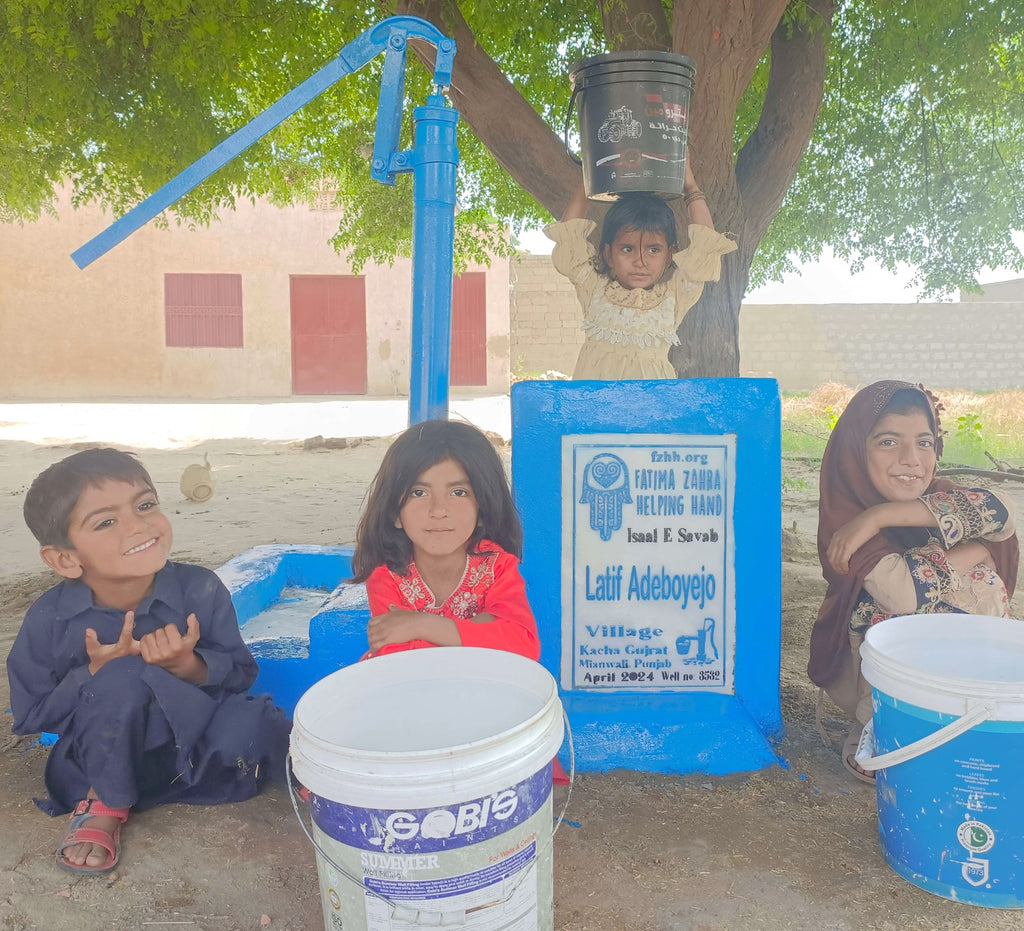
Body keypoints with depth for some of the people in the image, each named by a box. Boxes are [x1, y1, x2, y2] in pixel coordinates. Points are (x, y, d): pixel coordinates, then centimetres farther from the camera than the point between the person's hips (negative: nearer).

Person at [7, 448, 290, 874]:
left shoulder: (199, 589, -15)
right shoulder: (50, 618, -15)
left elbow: (241, 673, -8)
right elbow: (30, 715, -6)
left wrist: (188, 665, -30)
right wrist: (95, 674, -25)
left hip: (191, 744, -1)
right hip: (105, 758, 2)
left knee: (255, 725, -31)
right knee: (124, 678, -32)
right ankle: (105, 805, -8)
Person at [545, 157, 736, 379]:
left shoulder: (674, 294, 10)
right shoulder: (595, 288, 10)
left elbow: (706, 245, 10)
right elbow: (568, 233, 12)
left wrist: (691, 189, 17)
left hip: (652, 388, 0)